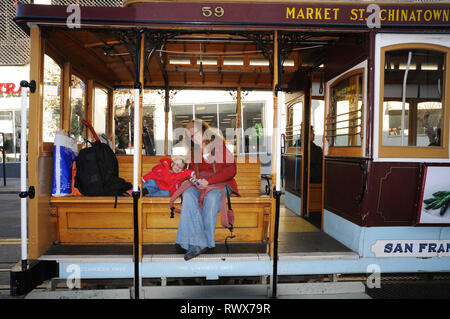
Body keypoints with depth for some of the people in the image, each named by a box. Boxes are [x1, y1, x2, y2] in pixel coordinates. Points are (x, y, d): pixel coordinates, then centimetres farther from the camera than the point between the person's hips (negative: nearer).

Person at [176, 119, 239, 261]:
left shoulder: (219, 145, -1)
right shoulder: (193, 150, 16)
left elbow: (231, 170, -7)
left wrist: (209, 181, -15)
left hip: (220, 183, -3)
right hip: (199, 183, 4)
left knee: (211, 196, -38)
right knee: (188, 194, -31)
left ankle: (206, 242, -28)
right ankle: (197, 243, -37)